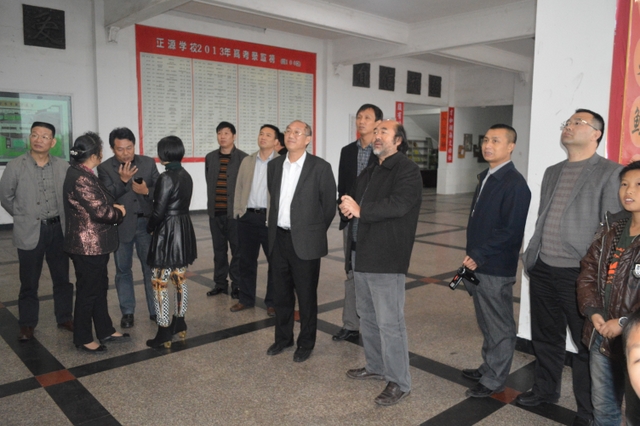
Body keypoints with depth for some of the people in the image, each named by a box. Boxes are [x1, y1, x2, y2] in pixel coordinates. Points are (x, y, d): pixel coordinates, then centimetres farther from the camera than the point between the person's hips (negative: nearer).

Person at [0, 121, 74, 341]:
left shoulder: (63, 166, 0)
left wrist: (60, 218, 6)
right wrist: (24, 217, 9)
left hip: (58, 229, 2)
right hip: (29, 232, -2)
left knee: (63, 279, 11)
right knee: (29, 282, 7)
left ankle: (65, 318, 25)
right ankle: (27, 325, 21)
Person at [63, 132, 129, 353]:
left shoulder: (84, 174, 9)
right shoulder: (80, 179, -23)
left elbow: (100, 203, 15)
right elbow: (101, 211, -25)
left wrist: (114, 208, -2)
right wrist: (120, 212, -7)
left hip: (96, 244, 10)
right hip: (87, 246, -10)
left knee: (100, 288, 18)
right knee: (88, 291, 4)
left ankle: (105, 331, 31)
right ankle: (83, 339, 19)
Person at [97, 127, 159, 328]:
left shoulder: (148, 163, 1)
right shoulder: (105, 168, -3)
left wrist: (147, 191, -19)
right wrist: (123, 180, -25)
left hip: (146, 223, 1)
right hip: (121, 226, 0)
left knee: (151, 268, 6)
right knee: (123, 270, 10)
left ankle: (155, 310, 18)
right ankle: (127, 312, 23)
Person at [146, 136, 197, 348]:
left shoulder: (166, 177, -18)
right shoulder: (186, 175, 7)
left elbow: (159, 211, -18)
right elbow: (180, 205, 9)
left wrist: (150, 228, 0)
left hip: (167, 232, -9)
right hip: (184, 230, 9)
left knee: (159, 283, 0)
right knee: (179, 279, 17)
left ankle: (164, 332, 6)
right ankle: (179, 323, 28)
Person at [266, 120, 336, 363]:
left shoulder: (320, 167, -10)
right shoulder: (274, 165, 6)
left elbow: (329, 206, -3)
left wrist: (314, 233, 3)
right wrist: (275, 227, 14)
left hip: (305, 242, -5)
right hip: (278, 239, 5)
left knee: (306, 295, 7)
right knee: (281, 293, 16)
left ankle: (306, 343, 25)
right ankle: (283, 338, 35)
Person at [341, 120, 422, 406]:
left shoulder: (407, 170, -9)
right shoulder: (369, 172, 19)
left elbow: (399, 204, -24)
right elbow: (352, 199, 19)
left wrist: (360, 210, -19)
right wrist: (347, 207, -5)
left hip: (386, 257, -9)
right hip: (361, 254, 9)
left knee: (389, 322, -4)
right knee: (367, 316, 19)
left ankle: (399, 383, 11)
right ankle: (375, 367, 37)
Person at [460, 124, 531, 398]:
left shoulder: (515, 183, -16)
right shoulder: (486, 177, 12)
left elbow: (511, 230, -21)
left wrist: (479, 256, -18)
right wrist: (471, 256, 11)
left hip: (496, 270, -9)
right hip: (478, 265, 9)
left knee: (499, 326, 7)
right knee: (486, 323, 21)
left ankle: (494, 380, 20)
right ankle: (489, 367, 37)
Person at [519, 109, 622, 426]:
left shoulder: (610, 173, -6)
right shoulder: (552, 172, 14)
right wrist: (530, 255, 13)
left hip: (578, 274, -6)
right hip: (542, 270, 6)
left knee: (587, 346, 7)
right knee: (545, 336, 20)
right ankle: (545, 388, 39)